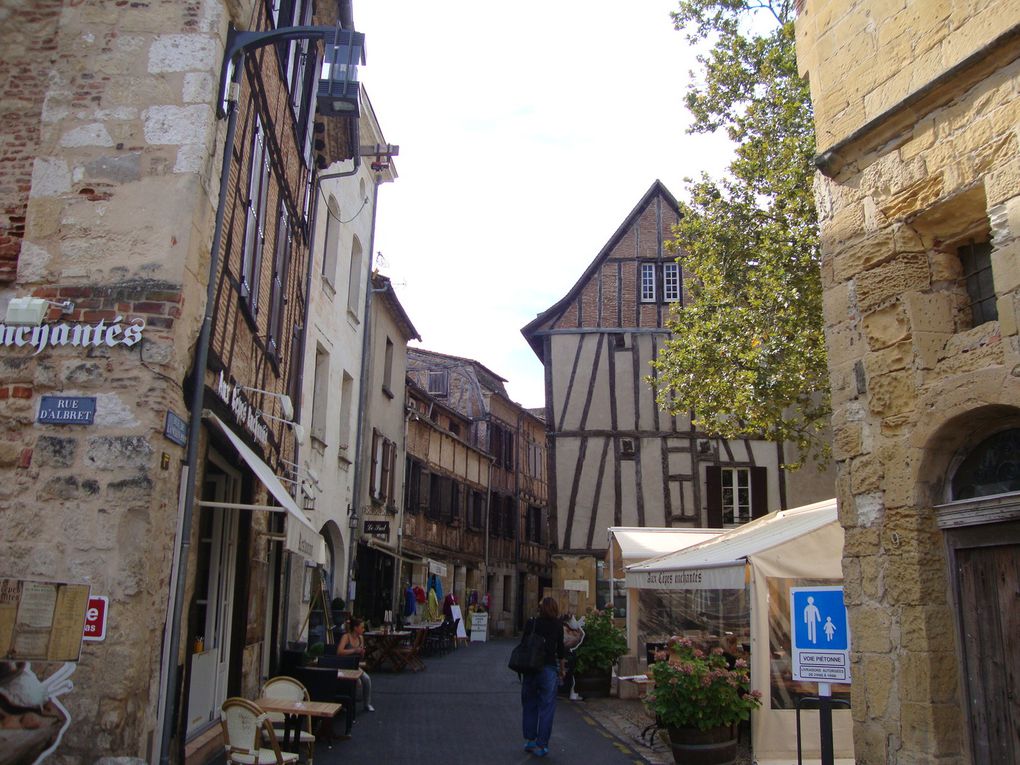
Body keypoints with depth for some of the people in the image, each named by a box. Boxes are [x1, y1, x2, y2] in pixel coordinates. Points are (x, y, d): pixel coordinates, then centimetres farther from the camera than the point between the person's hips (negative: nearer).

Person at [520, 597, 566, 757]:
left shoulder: (531, 623, 2)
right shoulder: (557, 625, -1)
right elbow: (560, 650, 1)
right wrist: (561, 670, 12)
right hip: (548, 668, -2)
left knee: (530, 705, 15)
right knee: (546, 708, 3)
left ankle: (530, 740, 20)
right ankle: (541, 745, 2)